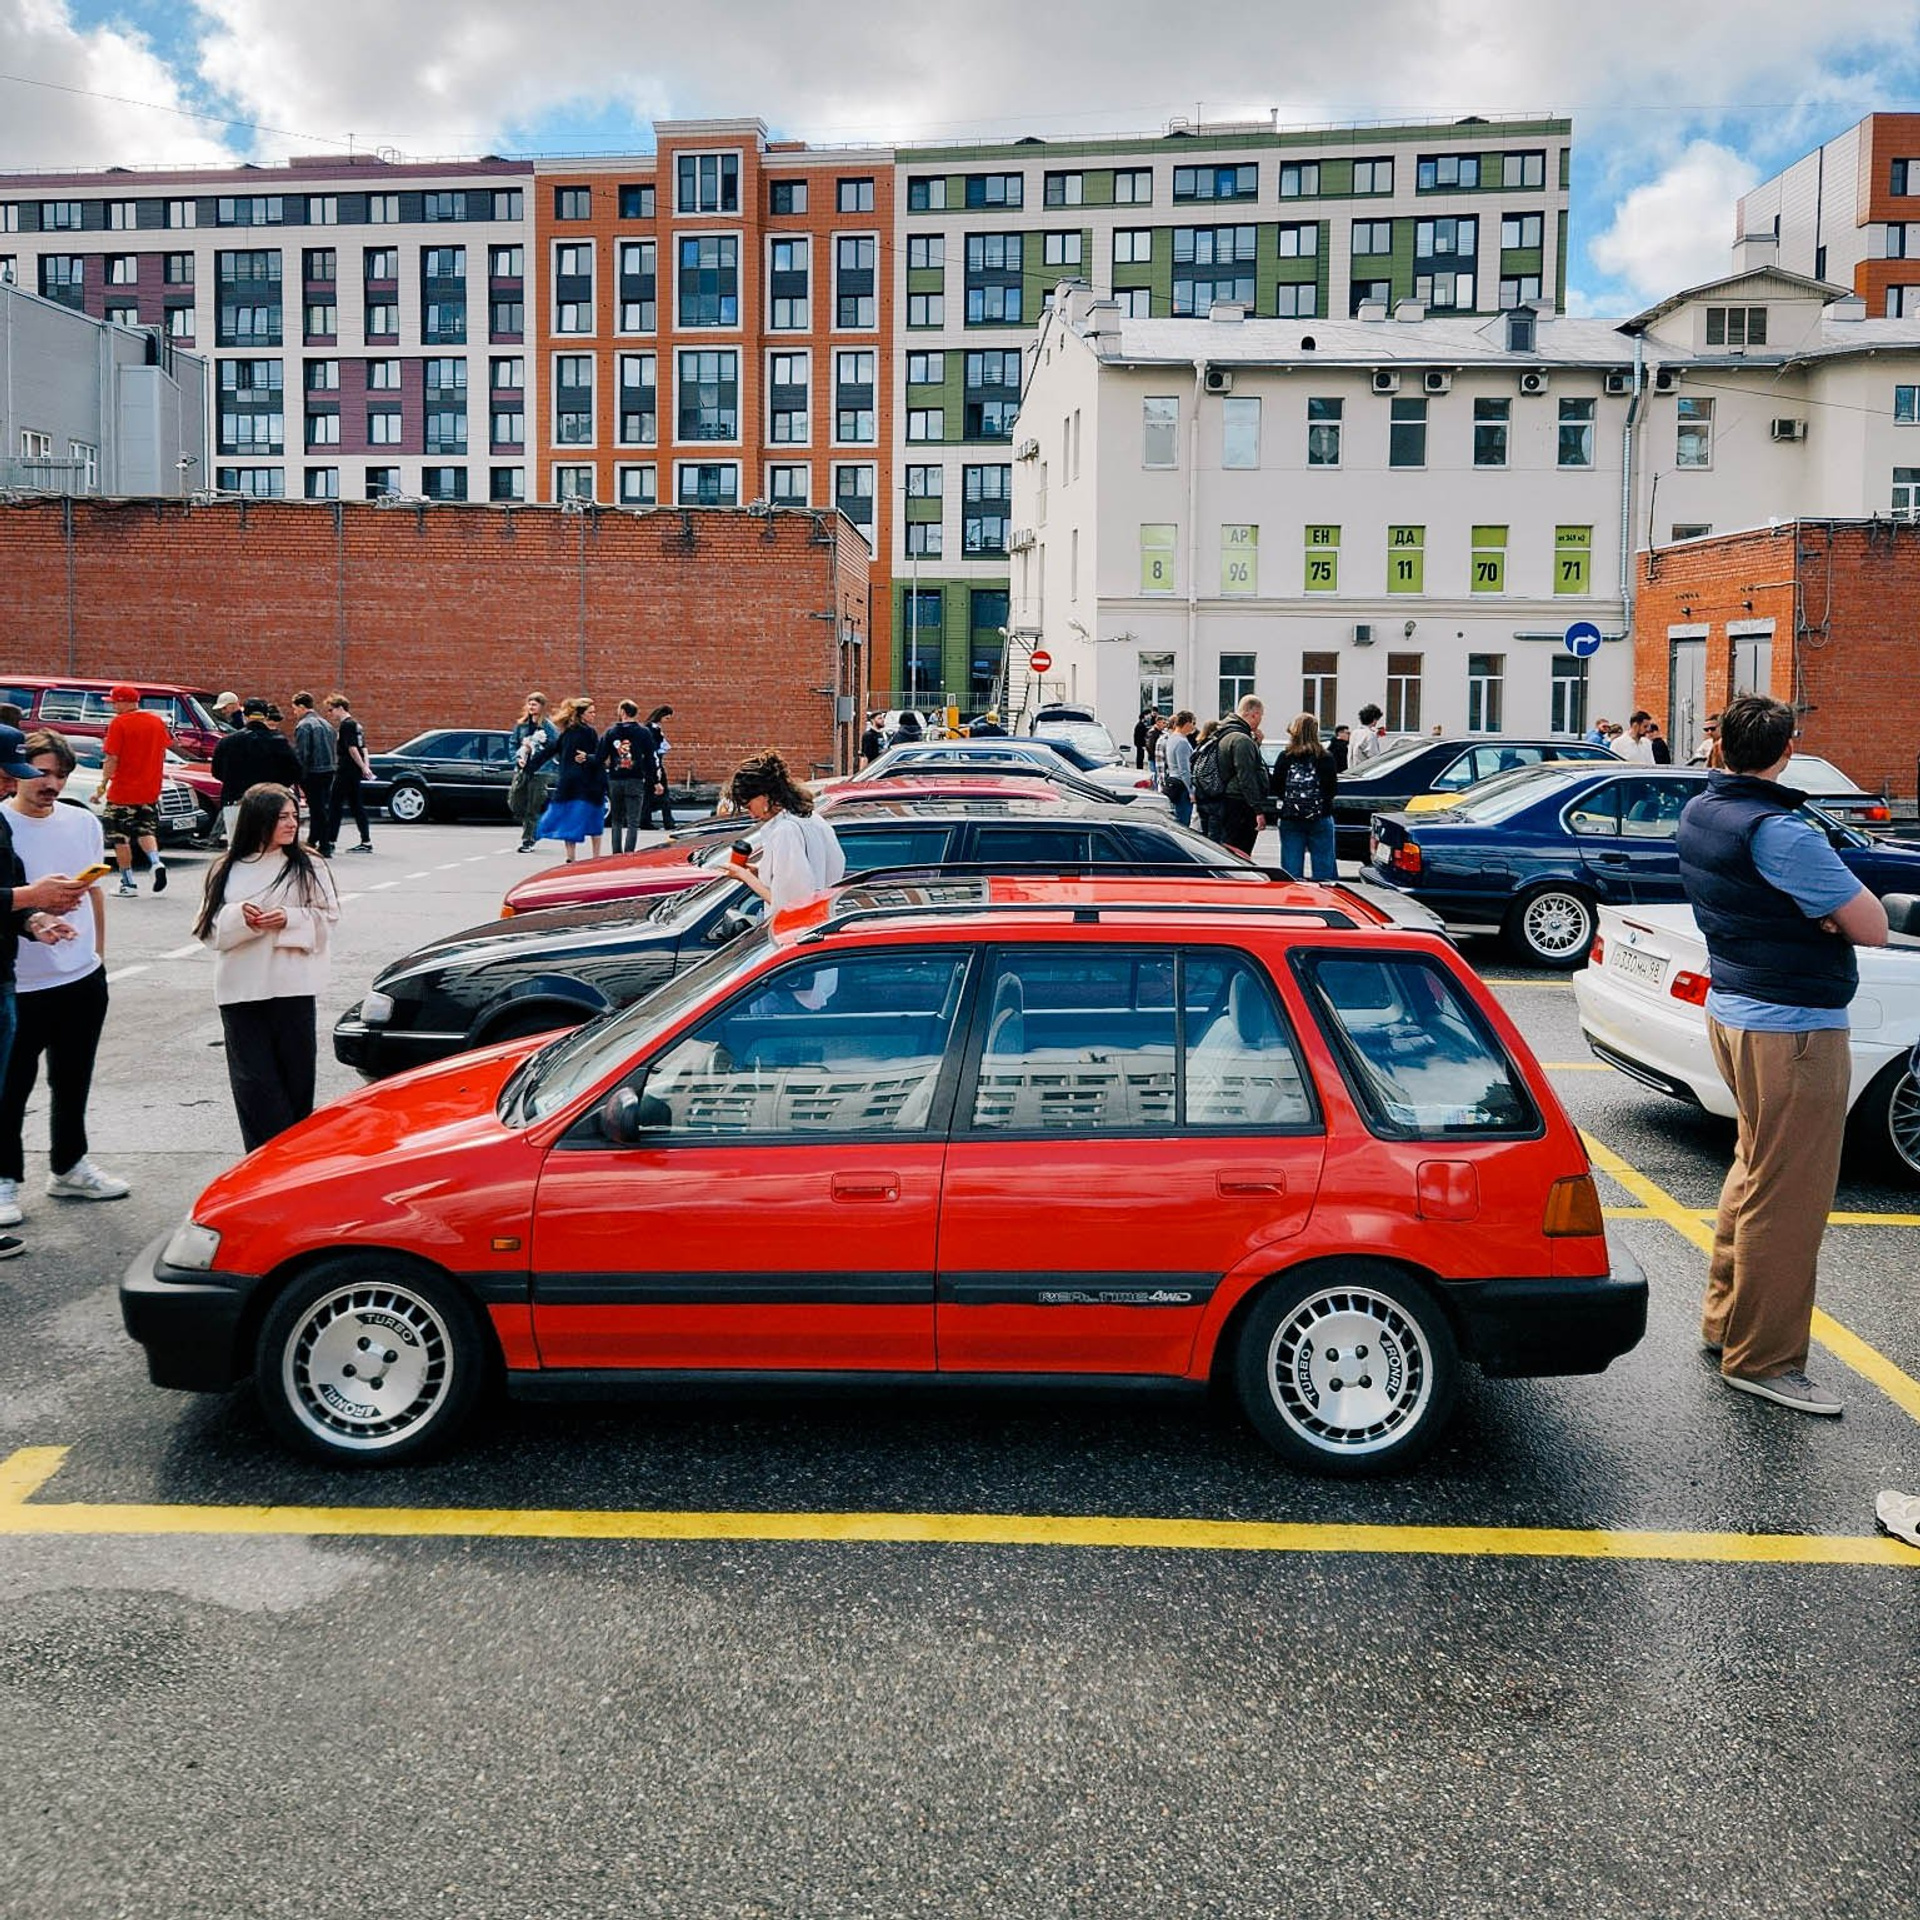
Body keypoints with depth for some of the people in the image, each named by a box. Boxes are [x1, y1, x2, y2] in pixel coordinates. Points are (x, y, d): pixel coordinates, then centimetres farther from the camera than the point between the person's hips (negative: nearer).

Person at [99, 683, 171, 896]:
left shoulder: (118, 723, -13)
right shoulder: (157, 721, 4)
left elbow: (112, 758, -15)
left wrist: (104, 783, -8)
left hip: (122, 791, -6)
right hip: (150, 790, 6)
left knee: (120, 837, 5)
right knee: (145, 830, 18)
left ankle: (127, 883, 7)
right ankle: (157, 863, -7)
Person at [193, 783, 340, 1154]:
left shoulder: (309, 866, 4)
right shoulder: (226, 870, 7)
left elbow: (326, 918, 3)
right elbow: (209, 929, 6)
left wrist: (290, 919, -13)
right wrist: (238, 917, -13)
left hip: (292, 986, -1)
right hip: (240, 988, 1)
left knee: (295, 1075, 5)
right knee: (253, 1081, -2)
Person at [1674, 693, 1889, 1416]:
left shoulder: (1699, 812, 5)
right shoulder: (1778, 832, -22)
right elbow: (1873, 929, -19)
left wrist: (1819, 912, -4)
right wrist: (1837, 911, 0)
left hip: (1732, 1010, 10)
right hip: (1792, 1030, -10)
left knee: (1756, 1169, 22)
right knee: (1788, 1200, -1)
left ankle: (1724, 1318, 33)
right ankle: (1762, 1360, 8)